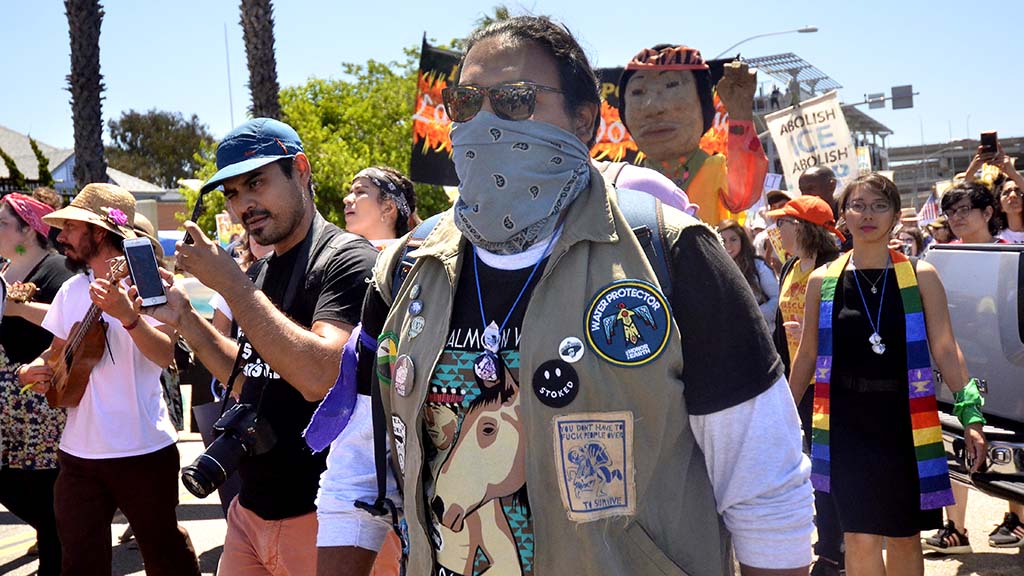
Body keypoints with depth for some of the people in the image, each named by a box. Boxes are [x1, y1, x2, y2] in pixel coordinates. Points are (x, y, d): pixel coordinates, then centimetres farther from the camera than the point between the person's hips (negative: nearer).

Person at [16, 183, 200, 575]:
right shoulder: (72, 290, 9)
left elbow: (165, 355, -24)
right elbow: (56, 351, 23)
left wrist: (128, 316, -42)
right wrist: (33, 369, 0)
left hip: (144, 450, -5)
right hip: (78, 452, 6)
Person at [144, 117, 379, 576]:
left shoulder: (346, 259, -15)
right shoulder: (258, 272, 10)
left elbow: (320, 377, -28)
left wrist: (230, 284, -23)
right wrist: (184, 319, 6)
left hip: (316, 516, -7)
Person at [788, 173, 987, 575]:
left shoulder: (920, 276, 0)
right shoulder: (823, 280, 2)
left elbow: (946, 350, 0)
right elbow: (807, 354, 9)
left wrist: (971, 416, -7)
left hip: (904, 423, 1)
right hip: (846, 425, 0)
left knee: (904, 536, 11)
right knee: (860, 538, -4)